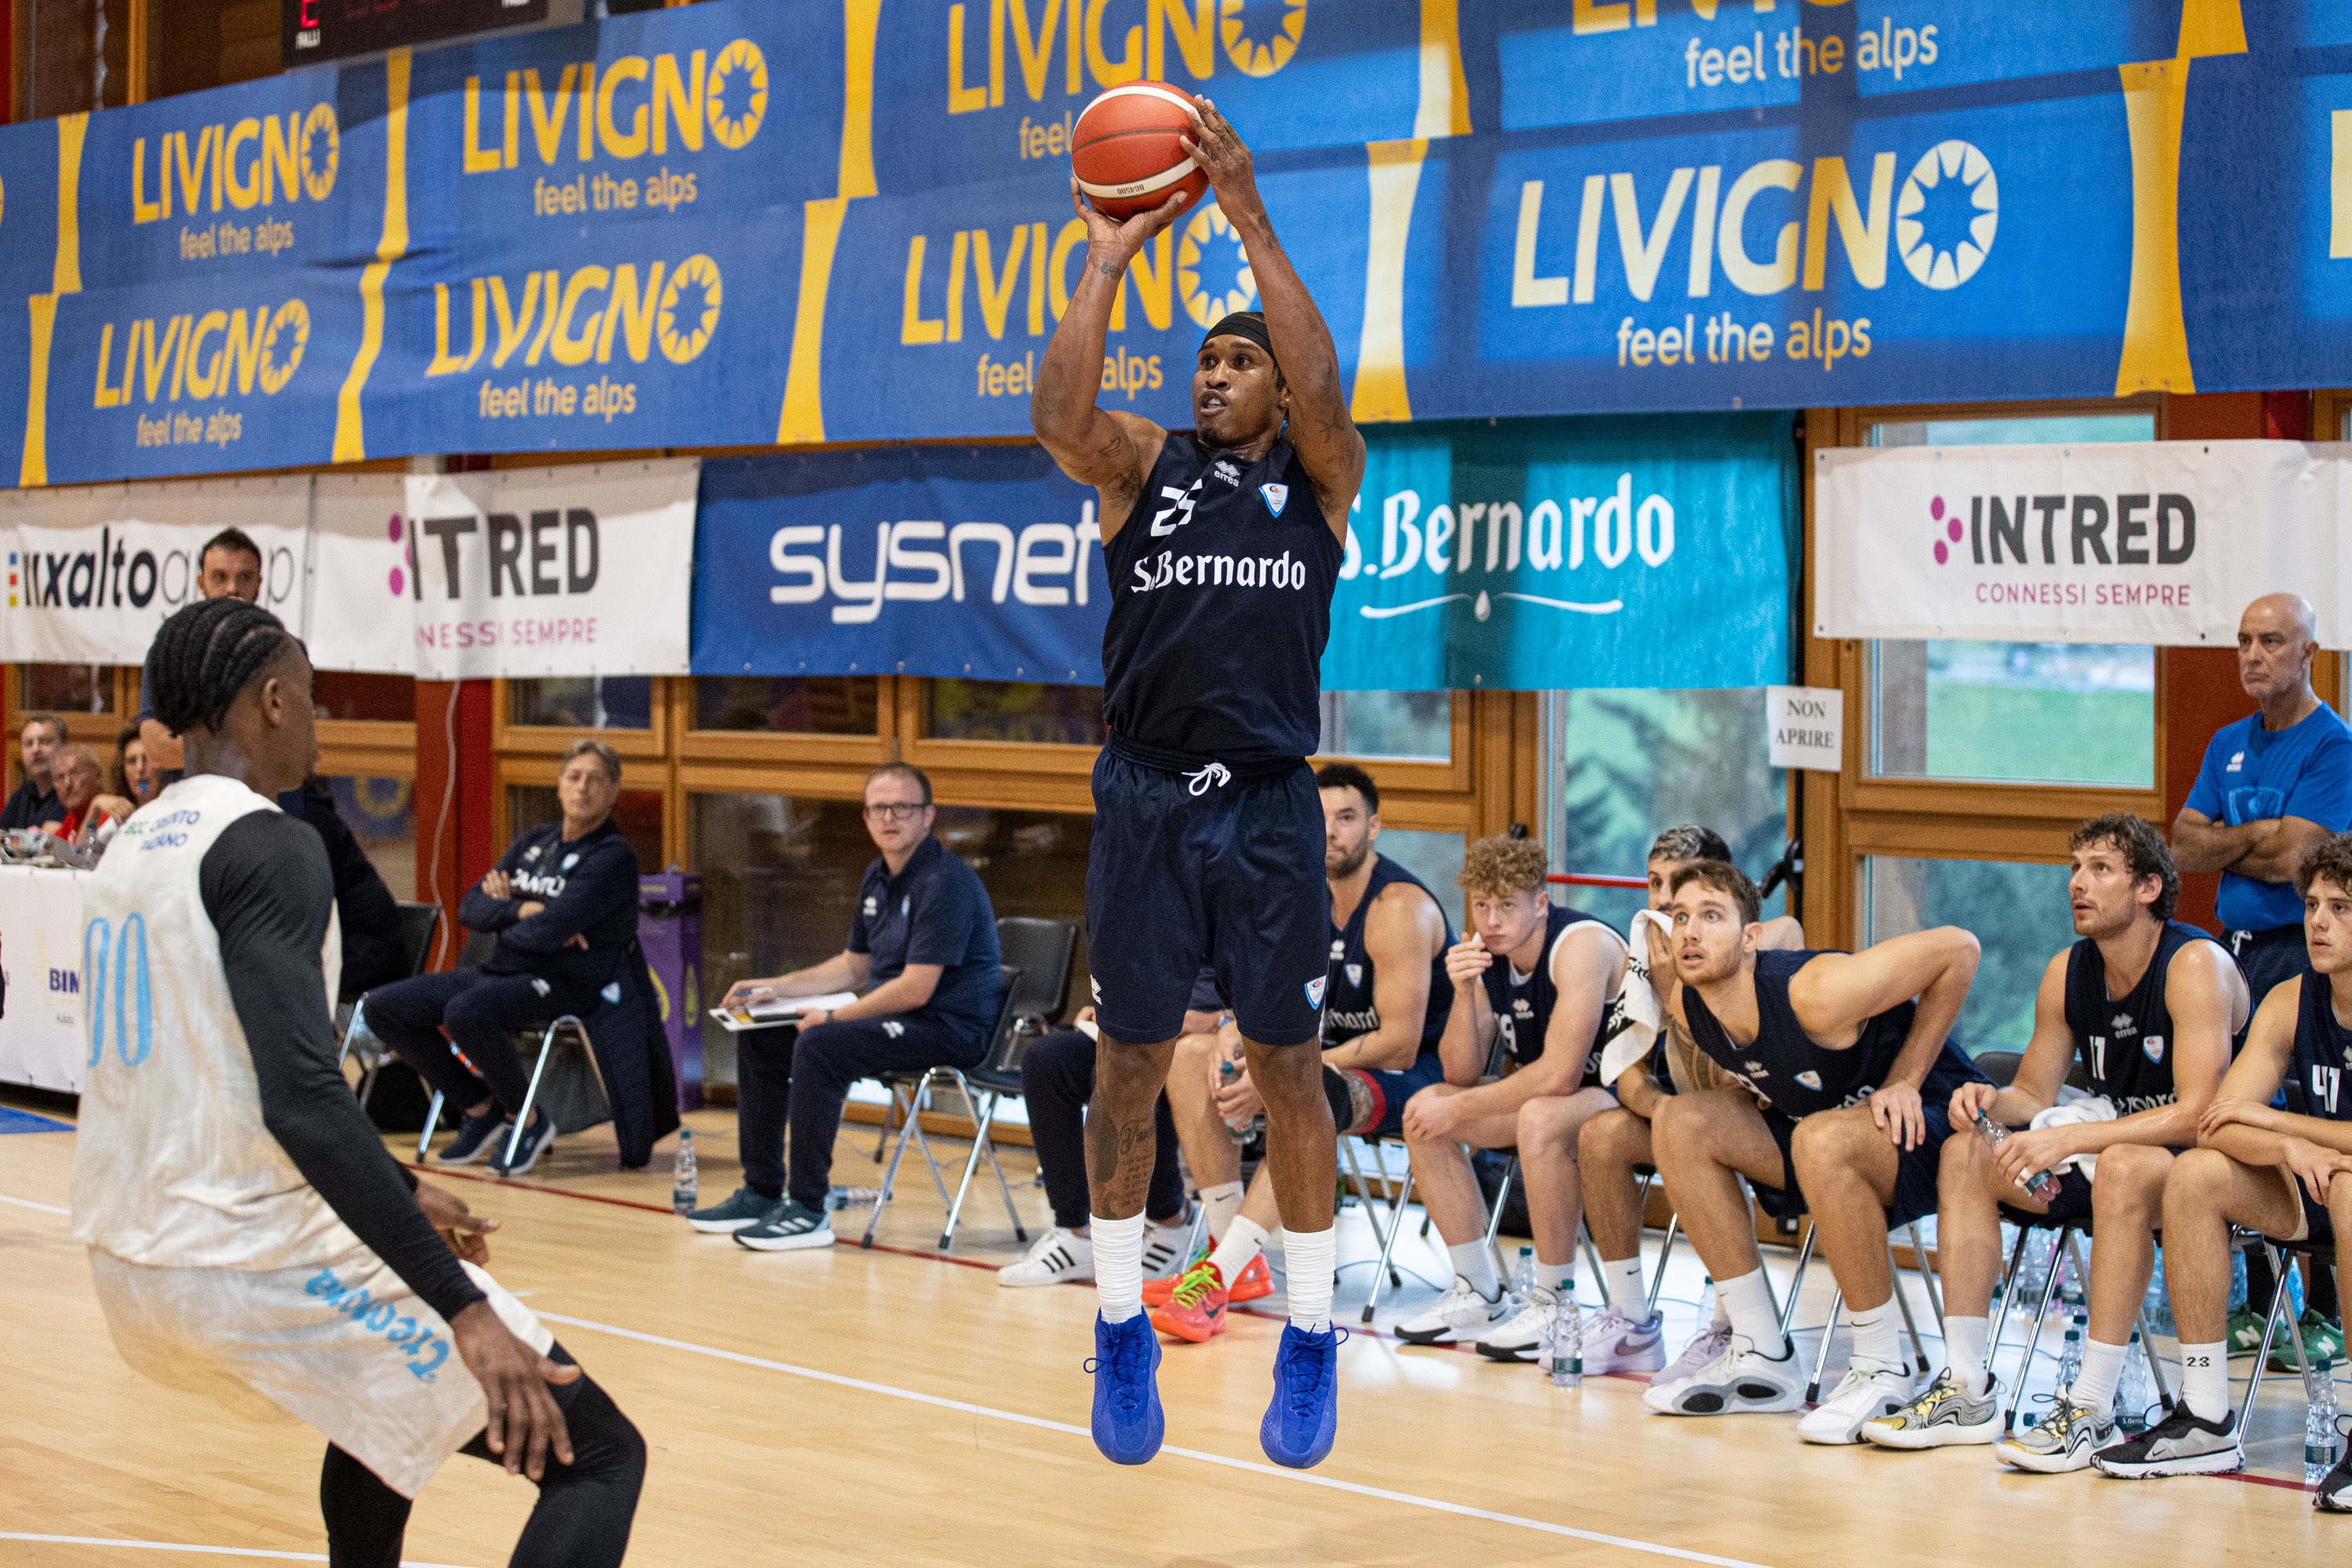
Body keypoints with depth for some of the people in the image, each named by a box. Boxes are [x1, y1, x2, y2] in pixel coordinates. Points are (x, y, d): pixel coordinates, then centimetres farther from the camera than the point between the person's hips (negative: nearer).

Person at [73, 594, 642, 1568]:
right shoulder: (266, 847, -15)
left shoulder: (130, 848, 13)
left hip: (130, 1264, 9)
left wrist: (399, 1192, 32)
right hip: (261, 1267, -9)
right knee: (597, 1455, -4)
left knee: (386, 1396, 37)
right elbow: (301, 1098, -27)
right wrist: (464, 1307, -30)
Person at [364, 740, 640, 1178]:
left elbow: (549, 931, -20)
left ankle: (527, 1118, -12)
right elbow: (470, 908, 8)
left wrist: (504, 909, 0)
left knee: (464, 1013, -36)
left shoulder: (613, 857, -8)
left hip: (561, 986, -8)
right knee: (383, 1007, -3)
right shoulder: (535, 843, 15)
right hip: (497, 972, 8)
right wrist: (522, 910, -10)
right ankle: (479, 1106, 9)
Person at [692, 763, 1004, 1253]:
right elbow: (853, 966, 23)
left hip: (950, 1028, -10)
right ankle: (762, 1193, 13)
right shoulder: (879, 877, 12)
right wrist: (772, 988, 13)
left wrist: (835, 1017, -16)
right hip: (891, 1017, 10)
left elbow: (916, 989, -23)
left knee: (819, 1045, -31)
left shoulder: (944, 882, -18)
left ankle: (809, 1211, -25)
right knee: (760, 1040, 8)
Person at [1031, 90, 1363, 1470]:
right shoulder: (1143, 466, 7)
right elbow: (1058, 412, -14)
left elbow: (1323, 393, -17)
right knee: (1132, 1059, 5)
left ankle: (1313, 1339, 13)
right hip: (1147, 797, 1)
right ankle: (1124, 1327, 18)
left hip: (1270, 804, -1)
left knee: (1288, 1062, 3)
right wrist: (1111, 258, -17)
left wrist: (1252, 225, -20)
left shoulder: (1319, 477, 5)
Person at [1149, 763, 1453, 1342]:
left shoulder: (1400, 908, -21)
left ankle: (1219, 1275, -41)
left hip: (1415, 1075, -9)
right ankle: (1239, 1261, -6)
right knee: (1190, 1059, 0)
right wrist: (1235, 1044, -12)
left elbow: (1399, 1044, -26)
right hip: (1337, 1059, 9)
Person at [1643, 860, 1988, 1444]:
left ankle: (1883, 1369, -21)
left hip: (1929, 1123, -8)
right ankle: (1763, 1357, -3)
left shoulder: (1814, 995, -30)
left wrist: (1904, 1080, -18)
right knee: (1681, 1124, -7)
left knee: (1822, 1139, -37)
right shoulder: (1687, 1004, -9)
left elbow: (1958, 947, -23)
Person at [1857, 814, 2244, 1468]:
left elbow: (2196, 1113, -28)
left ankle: (2091, 1408, -35)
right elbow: (2034, 1096, 9)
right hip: (2114, 1150, 8)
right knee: (1966, 1153, -7)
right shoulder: (2067, 973, 1)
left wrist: (2072, 1138, -33)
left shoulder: (2196, 965, -20)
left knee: (2125, 1166, -38)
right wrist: (1993, 1102, -16)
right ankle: (1967, 1390, -10)